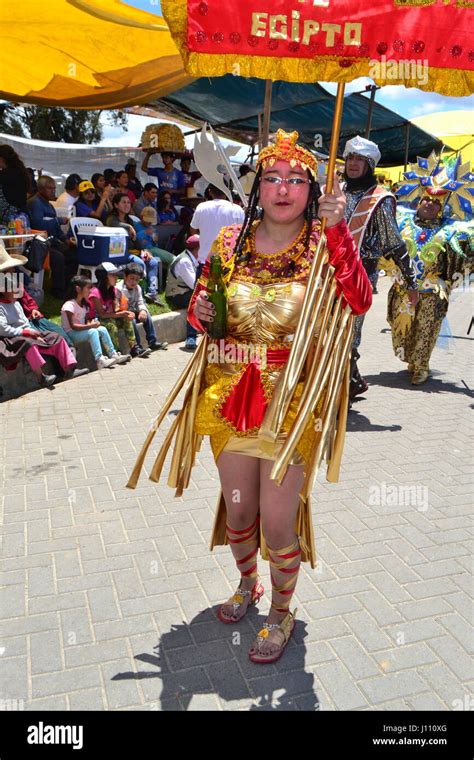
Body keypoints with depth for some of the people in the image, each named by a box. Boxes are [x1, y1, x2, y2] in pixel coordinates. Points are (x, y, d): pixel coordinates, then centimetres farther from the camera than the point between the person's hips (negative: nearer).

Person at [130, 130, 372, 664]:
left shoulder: (324, 245, -6)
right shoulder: (229, 242, 3)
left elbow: (359, 302, -23)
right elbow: (201, 308, 15)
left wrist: (338, 232, -32)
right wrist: (199, 312, -7)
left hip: (293, 402, -3)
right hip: (230, 398, 4)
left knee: (278, 522, 4)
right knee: (237, 509, 19)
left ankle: (282, 612, 34)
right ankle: (247, 584, 50)